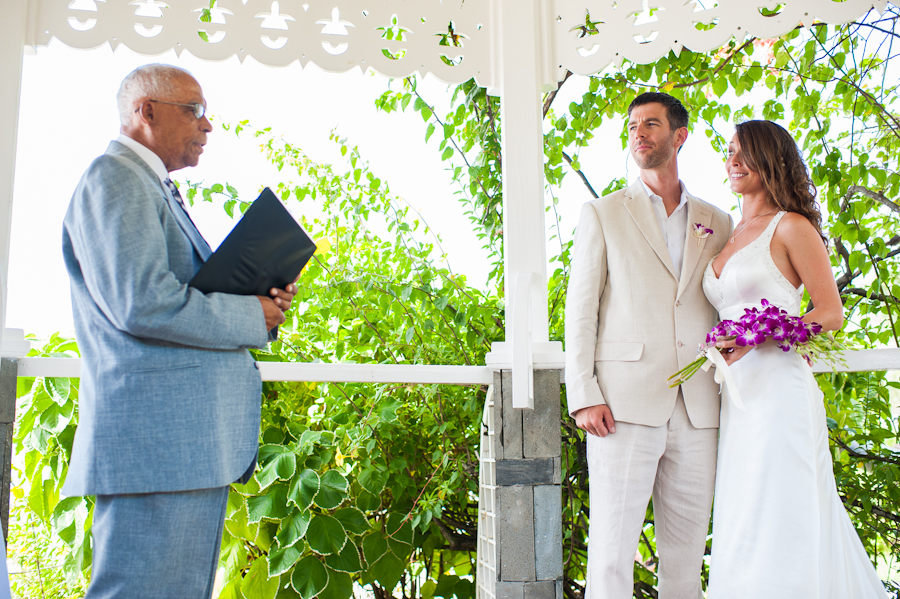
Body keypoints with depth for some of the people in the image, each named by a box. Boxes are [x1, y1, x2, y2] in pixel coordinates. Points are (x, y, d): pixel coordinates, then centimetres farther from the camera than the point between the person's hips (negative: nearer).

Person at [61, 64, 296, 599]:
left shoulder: (157, 190, 25)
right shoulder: (116, 178, -8)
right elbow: (141, 302, -21)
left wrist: (261, 297, 7)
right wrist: (253, 317, -10)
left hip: (193, 443, 11)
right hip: (158, 439, -11)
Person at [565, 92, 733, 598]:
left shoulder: (717, 224, 16)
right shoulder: (603, 214, 9)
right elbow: (581, 309, 3)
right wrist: (584, 396, -8)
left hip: (699, 412, 3)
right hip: (626, 404, -2)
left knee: (687, 552, 9)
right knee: (613, 550, -2)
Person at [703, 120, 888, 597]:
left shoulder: (791, 227, -3)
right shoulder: (729, 235, 17)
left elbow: (830, 313, -7)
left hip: (779, 390, -7)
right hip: (735, 395, 7)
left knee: (781, 525, -3)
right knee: (741, 526, 9)